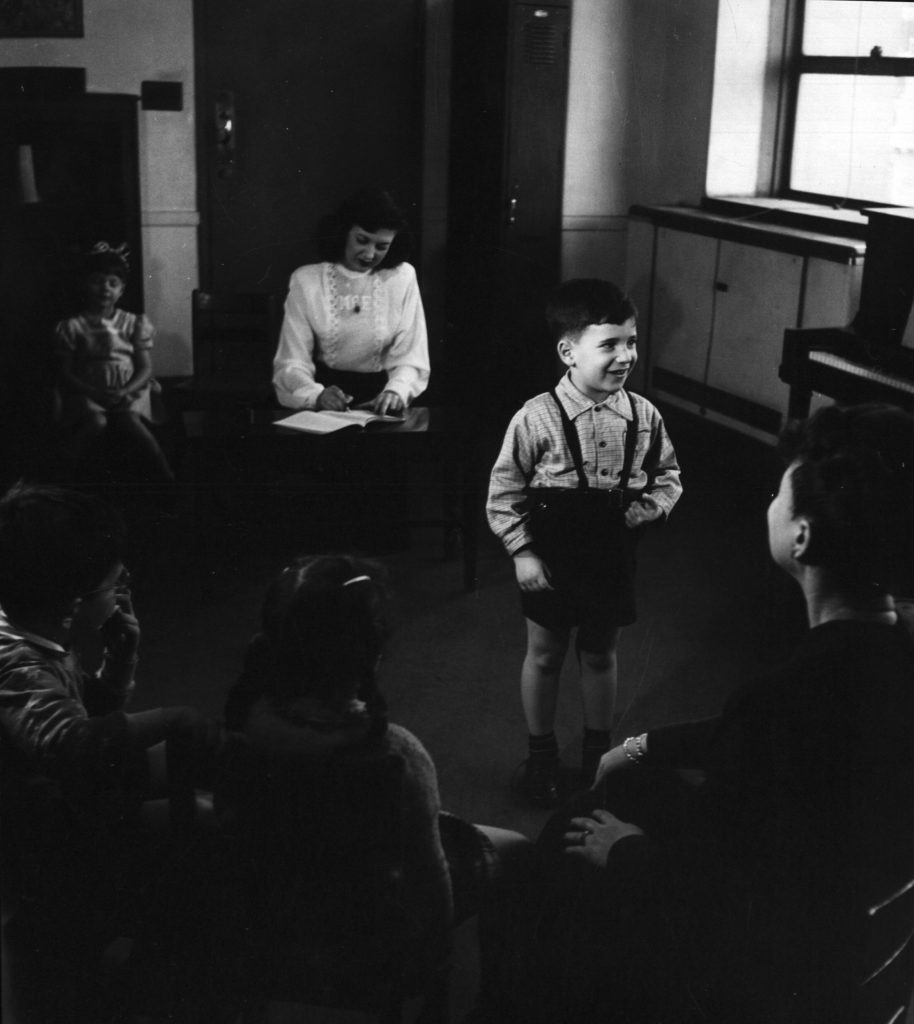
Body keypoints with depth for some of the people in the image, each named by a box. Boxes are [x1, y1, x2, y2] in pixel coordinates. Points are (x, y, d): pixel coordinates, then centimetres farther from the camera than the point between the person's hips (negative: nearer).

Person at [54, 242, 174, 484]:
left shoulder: (134, 323, 10)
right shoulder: (72, 327, 5)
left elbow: (145, 368, 4)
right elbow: (65, 373, 1)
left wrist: (125, 391, -16)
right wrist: (93, 392, -17)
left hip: (128, 393, 1)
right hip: (87, 394, -1)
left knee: (130, 422, -32)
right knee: (96, 422, -35)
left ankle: (166, 481, -31)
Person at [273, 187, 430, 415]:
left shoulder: (402, 278, 1)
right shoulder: (306, 280, 0)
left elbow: (409, 360, 0)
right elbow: (292, 362, -5)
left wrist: (396, 391, -22)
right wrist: (316, 395, -25)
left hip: (377, 403, 1)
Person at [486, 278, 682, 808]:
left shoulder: (643, 415, -8)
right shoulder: (537, 418, -19)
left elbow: (669, 474, 7)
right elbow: (504, 491, -11)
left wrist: (651, 506, -12)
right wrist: (524, 553, -12)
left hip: (613, 558, 3)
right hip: (553, 561, -2)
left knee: (600, 656, 20)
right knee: (545, 657, 15)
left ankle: (598, 749, 42)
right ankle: (542, 753, 37)